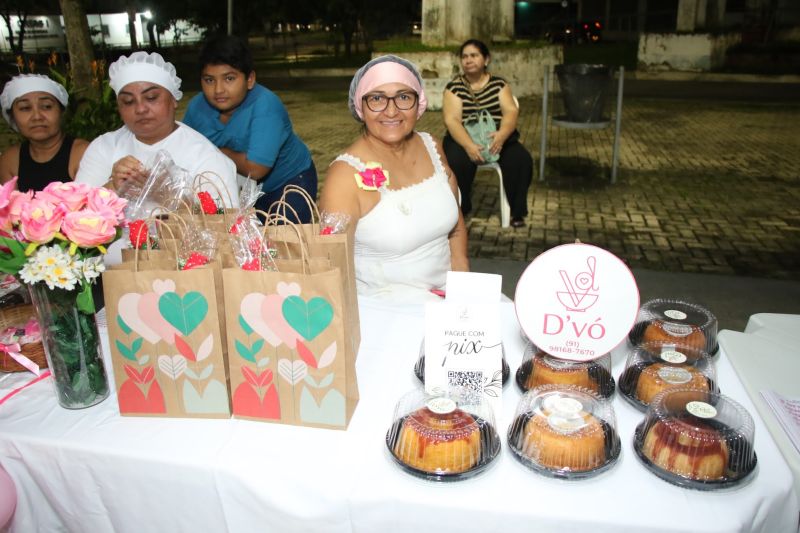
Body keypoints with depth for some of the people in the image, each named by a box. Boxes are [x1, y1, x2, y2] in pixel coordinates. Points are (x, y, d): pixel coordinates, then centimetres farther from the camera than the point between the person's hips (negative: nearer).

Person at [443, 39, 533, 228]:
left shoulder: (499, 84, 8)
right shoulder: (454, 87, 3)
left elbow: (511, 112, -5)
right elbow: (452, 120, -10)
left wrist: (501, 135, -28)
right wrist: (469, 145, -29)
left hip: (497, 137, 2)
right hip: (464, 139, -1)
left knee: (521, 160, -26)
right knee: (457, 163, -34)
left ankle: (516, 211, -8)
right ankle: (457, 210, -12)